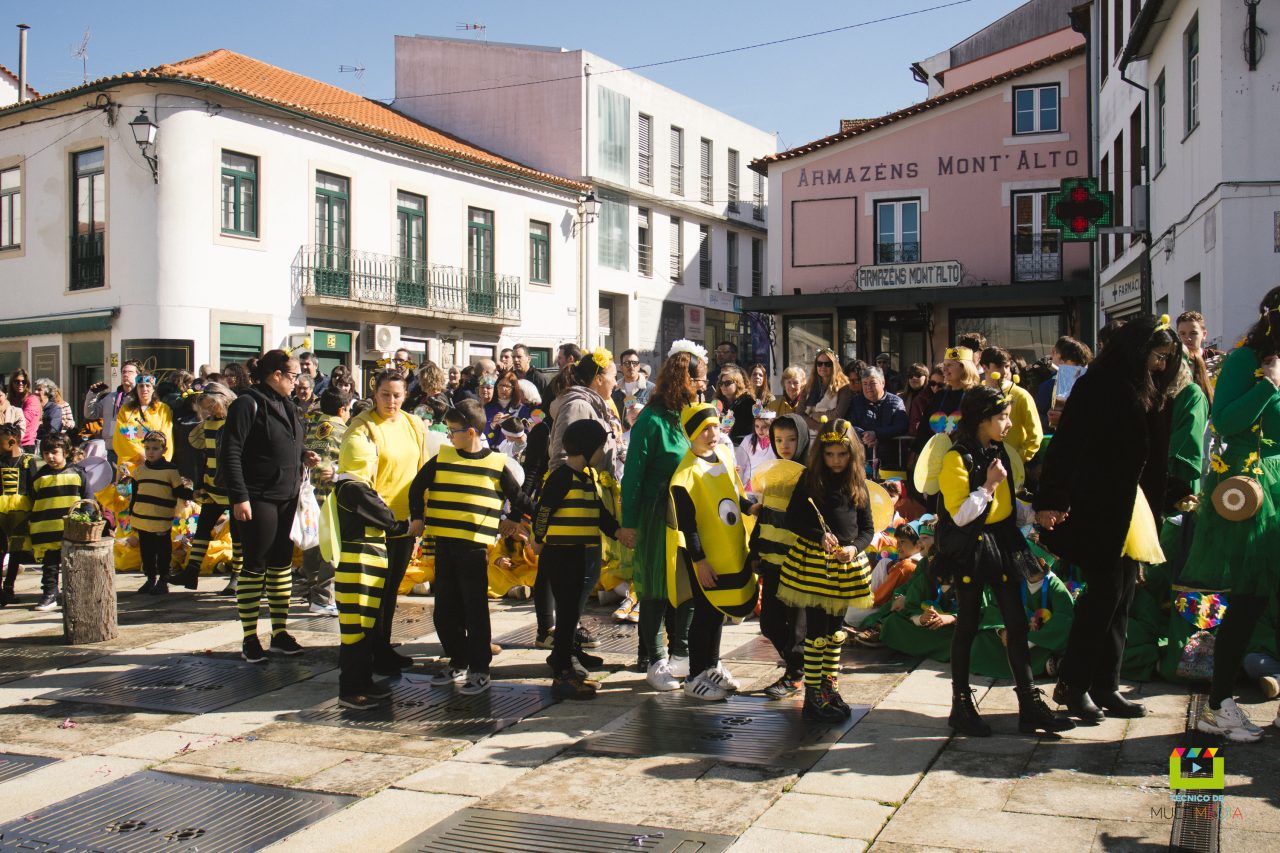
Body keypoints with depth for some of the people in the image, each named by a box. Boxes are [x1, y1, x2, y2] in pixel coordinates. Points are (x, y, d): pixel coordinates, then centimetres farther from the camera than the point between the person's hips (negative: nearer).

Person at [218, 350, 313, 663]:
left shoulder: (285, 404, 13)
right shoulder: (248, 403, -13)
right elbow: (229, 453, -17)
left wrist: (303, 456, 3)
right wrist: (239, 497, -21)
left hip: (288, 498, 8)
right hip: (258, 500, -8)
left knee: (282, 564, 12)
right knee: (255, 566, 0)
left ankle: (280, 632, 21)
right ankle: (250, 638, 9)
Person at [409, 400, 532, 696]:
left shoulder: (497, 464, -1)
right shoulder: (441, 459, 6)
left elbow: (519, 499, 11)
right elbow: (417, 487, 18)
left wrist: (511, 520, 10)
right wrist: (417, 517, 13)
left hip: (475, 545, -4)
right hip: (443, 542, 4)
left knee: (475, 608, -1)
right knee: (446, 607, 9)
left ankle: (479, 669, 7)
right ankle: (458, 662, 23)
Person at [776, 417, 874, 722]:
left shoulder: (858, 483, 6)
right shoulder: (810, 478, -3)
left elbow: (867, 527, 7)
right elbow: (793, 519, -3)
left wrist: (854, 547, -13)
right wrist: (819, 537, -19)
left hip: (847, 563, 4)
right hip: (812, 561, -4)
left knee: (835, 629, 15)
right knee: (816, 630, -2)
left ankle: (829, 686, 27)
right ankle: (812, 695, 5)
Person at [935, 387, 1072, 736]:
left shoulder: (1006, 453, 9)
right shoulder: (958, 458, -14)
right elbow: (959, 515, -19)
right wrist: (988, 486, -19)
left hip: (1003, 542, 7)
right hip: (970, 547, -6)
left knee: (1017, 623, 5)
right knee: (968, 625, 2)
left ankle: (1030, 705, 11)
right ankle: (961, 705, 14)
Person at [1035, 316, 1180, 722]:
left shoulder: (1145, 395, 14)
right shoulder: (1097, 386, -10)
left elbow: (1152, 460, 17)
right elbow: (1066, 443, -17)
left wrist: (1149, 511, 11)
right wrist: (1051, 501, -23)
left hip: (1127, 509, 8)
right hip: (1094, 508, -8)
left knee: (1121, 595, 9)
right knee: (1105, 591, -8)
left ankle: (1104, 687, 16)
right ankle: (1071, 683, 3)